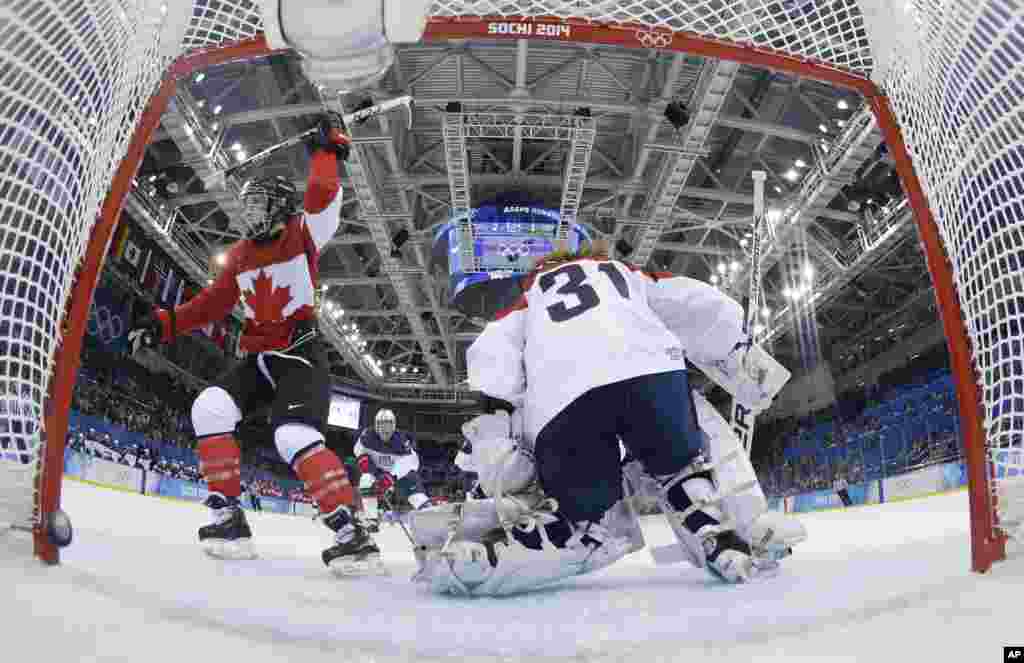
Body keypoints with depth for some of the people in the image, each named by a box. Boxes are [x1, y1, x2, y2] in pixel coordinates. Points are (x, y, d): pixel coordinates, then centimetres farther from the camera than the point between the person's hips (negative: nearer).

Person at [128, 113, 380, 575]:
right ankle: (228, 518, -8)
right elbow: (213, 304, 16)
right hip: (256, 359, 7)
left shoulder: (304, 234, -2)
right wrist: (165, 323, 9)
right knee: (209, 408, -16)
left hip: (301, 357, -6)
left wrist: (329, 148, -15)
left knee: (296, 438, -25)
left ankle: (351, 534, -21)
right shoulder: (240, 256, 16)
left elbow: (323, 194, -19)